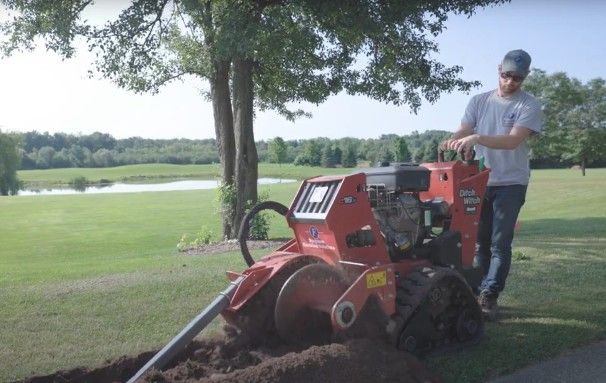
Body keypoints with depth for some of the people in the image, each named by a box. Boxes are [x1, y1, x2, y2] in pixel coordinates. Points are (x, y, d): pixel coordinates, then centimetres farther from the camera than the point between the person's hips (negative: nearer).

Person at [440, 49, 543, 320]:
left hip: (510, 183, -4)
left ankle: (489, 296, 3)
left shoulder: (529, 106, -6)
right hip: (480, 181, 4)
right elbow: (464, 131, -4)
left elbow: (514, 140, -21)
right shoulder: (479, 101, 7)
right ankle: (480, 292, 22)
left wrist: (476, 138, -34)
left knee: (500, 243, -3)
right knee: (480, 241, 11)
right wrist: (453, 140, -29)